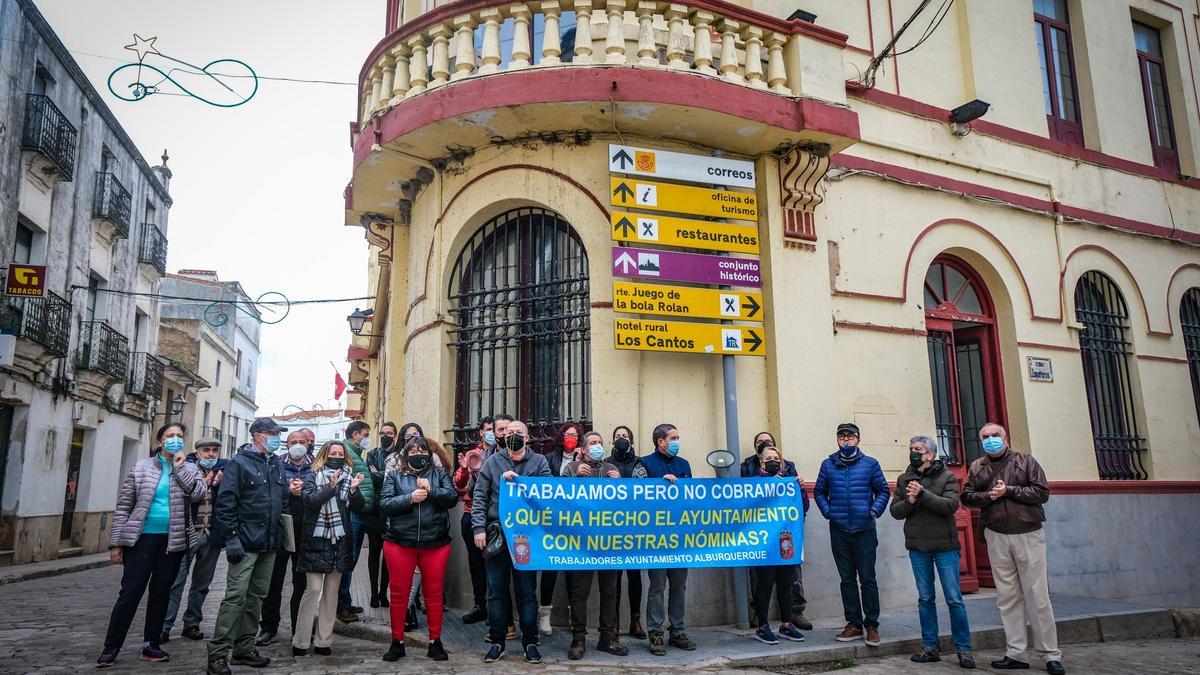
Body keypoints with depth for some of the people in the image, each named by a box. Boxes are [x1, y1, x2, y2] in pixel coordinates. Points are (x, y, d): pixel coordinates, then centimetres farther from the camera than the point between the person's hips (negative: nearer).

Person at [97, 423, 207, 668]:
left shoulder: (188, 469, 6)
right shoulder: (141, 468, 2)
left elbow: (199, 493, -14)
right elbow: (123, 507, 1)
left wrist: (180, 468, -12)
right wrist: (116, 542, -3)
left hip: (172, 540, 2)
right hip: (143, 537, -2)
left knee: (161, 593, 10)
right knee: (130, 593, -3)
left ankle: (151, 644, 21)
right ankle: (111, 647, 10)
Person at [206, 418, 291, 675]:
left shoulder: (277, 465, 14)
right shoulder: (239, 462, -6)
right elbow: (225, 502, -12)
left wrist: (281, 534, 14)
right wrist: (232, 538, -17)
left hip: (270, 544, 7)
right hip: (246, 543, -7)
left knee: (256, 596, 12)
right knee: (236, 596, -9)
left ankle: (244, 648, 21)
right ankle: (218, 654, -1)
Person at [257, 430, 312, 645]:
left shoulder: (315, 467, 6)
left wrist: (304, 491, -20)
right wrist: (289, 491, -20)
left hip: (305, 532, 1)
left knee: (302, 583, 8)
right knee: (274, 581, 7)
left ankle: (300, 630, 18)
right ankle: (269, 628, 20)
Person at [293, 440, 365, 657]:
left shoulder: (348, 478, 8)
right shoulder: (312, 477, 0)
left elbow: (359, 506, 0)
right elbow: (308, 501, -16)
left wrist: (354, 489, -20)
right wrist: (331, 487, -28)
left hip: (339, 541, 4)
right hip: (316, 540, -4)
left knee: (331, 590, 7)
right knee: (313, 588, -8)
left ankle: (323, 641, 15)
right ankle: (300, 642, 2)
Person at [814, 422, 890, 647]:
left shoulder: (870, 464, 3)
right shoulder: (828, 464, 6)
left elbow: (883, 490, 8)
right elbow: (819, 491, 14)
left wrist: (875, 511, -4)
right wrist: (827, 511, 1)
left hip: (865, 529, -2)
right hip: (839, 530, 2)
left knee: (867, 578, 0)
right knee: (847, 579, 9)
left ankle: (871, 625, 10)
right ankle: (854, 624, 17)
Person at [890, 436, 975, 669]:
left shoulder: (947, 477, -1)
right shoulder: (904, 479, 9)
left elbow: (951, 505, -15)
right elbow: (895, 511, 4)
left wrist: (923, 494, -22)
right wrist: (909, 501, -15)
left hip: (945, 545, -3)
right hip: (917, 547, 3)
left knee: (954, 599, 0)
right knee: (925, 599, 9)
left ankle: (963, 649, 11)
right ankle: (930, 647, 17)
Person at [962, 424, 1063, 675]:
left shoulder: (1026, 462, 3)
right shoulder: (976, 467, 10)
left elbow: (1042, 492, -5)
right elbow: (967, 496, 5)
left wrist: (1009, 491, -12)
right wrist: (988, 496, -12)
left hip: (1029, 535, -2)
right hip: (996, 537, 2)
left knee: (1037, 595, -2)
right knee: (1007, 597, 4)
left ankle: (1050, 654, 7)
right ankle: (1015, 654, 10)